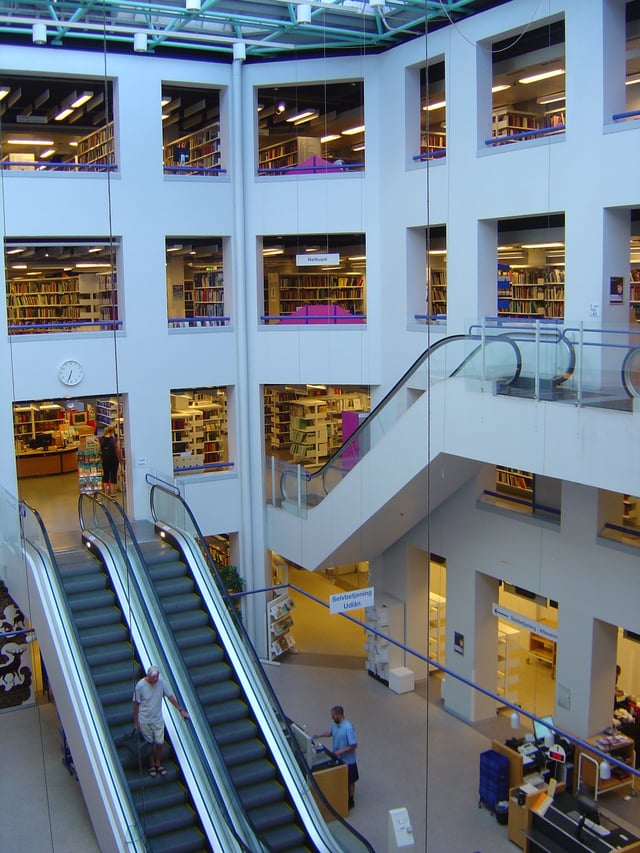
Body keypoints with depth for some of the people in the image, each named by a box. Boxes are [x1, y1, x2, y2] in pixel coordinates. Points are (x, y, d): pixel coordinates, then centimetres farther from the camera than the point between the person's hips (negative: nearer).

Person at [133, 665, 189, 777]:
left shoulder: (161, 682, -15)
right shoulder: (140, 686, -22)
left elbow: (170, 696, -3)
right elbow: (136, 703, -11)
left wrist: (181, 710, -1)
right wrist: (136, 721, -5)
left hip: (158, 719, 2)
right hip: (144, 721, -2)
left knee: (159, 743, 10)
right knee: (149, 744, 13)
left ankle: (158, 764, 33)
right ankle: (152, 765, 34)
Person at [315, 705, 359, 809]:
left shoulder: (348, 728, -30)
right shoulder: (336, 724, -5)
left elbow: (354, 745, -27)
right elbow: (330, 733, 16)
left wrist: (341, 751, -26)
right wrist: (319, 735, 3)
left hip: (347, 760, -7)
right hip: (337, 758, 7)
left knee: (350, 781, 13)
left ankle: (350, 801, 30)